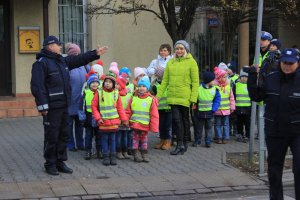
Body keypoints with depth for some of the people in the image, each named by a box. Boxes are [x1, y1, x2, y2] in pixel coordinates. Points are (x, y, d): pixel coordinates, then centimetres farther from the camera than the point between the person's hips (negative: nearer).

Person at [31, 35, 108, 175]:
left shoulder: (62, 61, 14)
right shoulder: (41, 63, -13)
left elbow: (79, 60, 26)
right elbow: (37, 86, -19)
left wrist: (96, 53, 23)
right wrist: (42, 105, -23)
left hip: (63, 106, 9)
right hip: (51, 107, -9)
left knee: (63, 135, 13)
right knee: (52, 136, -1)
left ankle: (60, 162, 23)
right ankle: (50, 164, 10)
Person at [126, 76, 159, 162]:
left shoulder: (151, 100, -2)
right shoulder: (133, 98, 2)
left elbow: (154, 115, -2)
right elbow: (128, 112, 8)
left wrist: (154, 127, -5)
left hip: (145, 125, 0)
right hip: (135, 124, 0)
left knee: (144, 139, 10)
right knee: (135, 139, 4)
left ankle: (144, 155, 20)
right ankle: (135, 155, 10)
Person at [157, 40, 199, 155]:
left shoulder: (191, 62, -2)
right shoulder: (171, 62, 10)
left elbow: (195, 82, -5)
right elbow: (165, 80, 11)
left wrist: (193, 98, -12)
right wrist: (159, 95, 6)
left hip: (185, 97, -3)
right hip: (173, 97, 3)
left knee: (184, 120, 8)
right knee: (176, 119, -4)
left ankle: (184, 144, 19)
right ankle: (180, 144, 0)